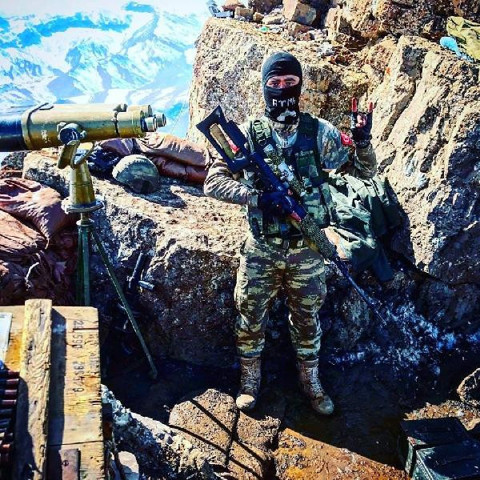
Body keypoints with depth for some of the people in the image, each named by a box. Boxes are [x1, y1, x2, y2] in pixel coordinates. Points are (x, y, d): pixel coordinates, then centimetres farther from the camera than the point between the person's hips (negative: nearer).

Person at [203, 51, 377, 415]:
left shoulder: (319, 132, -3)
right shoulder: (248, 134, -6)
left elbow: (365, 171, 1)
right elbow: (213, 182, -12)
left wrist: (362, 142, -20)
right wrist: (257, 196, -26)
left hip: (307, 251, 1)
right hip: (261, 250, 0)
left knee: (307, 319, 17)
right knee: (251, 317, 13)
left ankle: (311, 381, 40)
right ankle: (250, 380, 38)